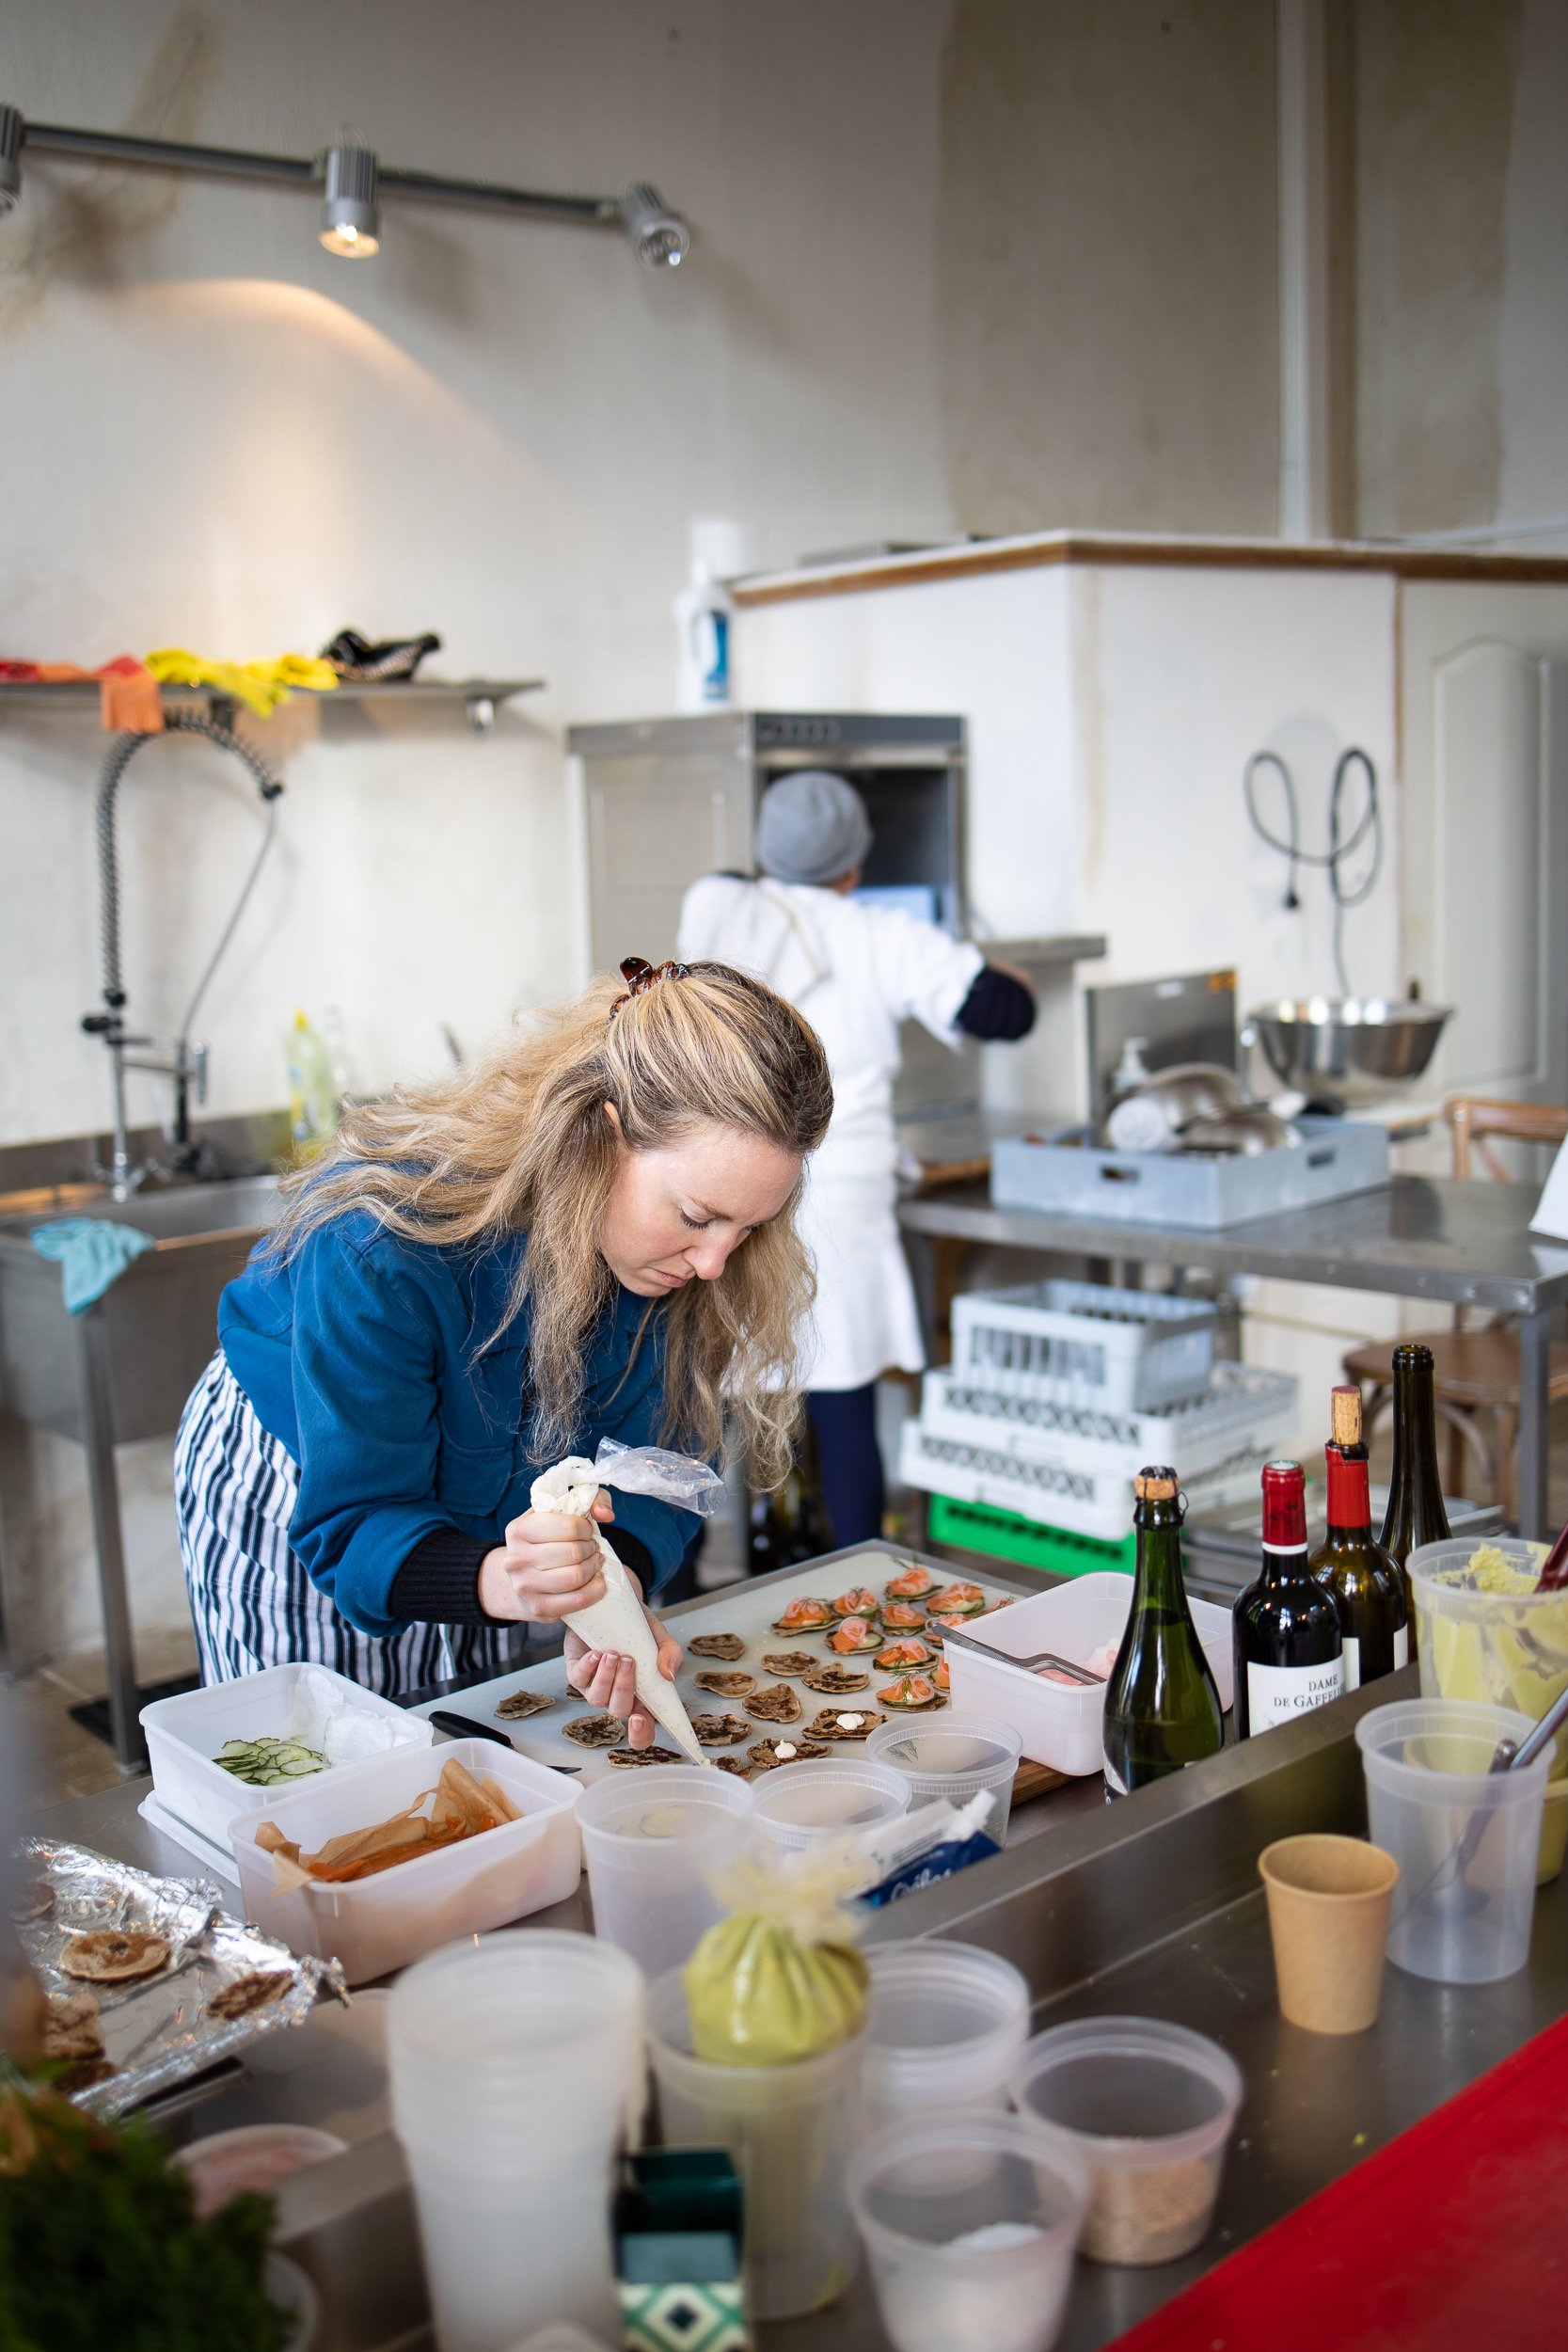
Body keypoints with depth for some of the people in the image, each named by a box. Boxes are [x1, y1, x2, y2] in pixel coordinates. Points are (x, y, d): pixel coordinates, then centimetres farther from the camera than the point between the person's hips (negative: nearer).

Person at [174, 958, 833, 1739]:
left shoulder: (684, 1263, -25)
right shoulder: (384, 1243, -40)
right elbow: (354, 1526, -35)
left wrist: (610, 1595, -42)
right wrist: (503, 1583, -55)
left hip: (494, 1516, 4)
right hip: (293, 1496, -4)